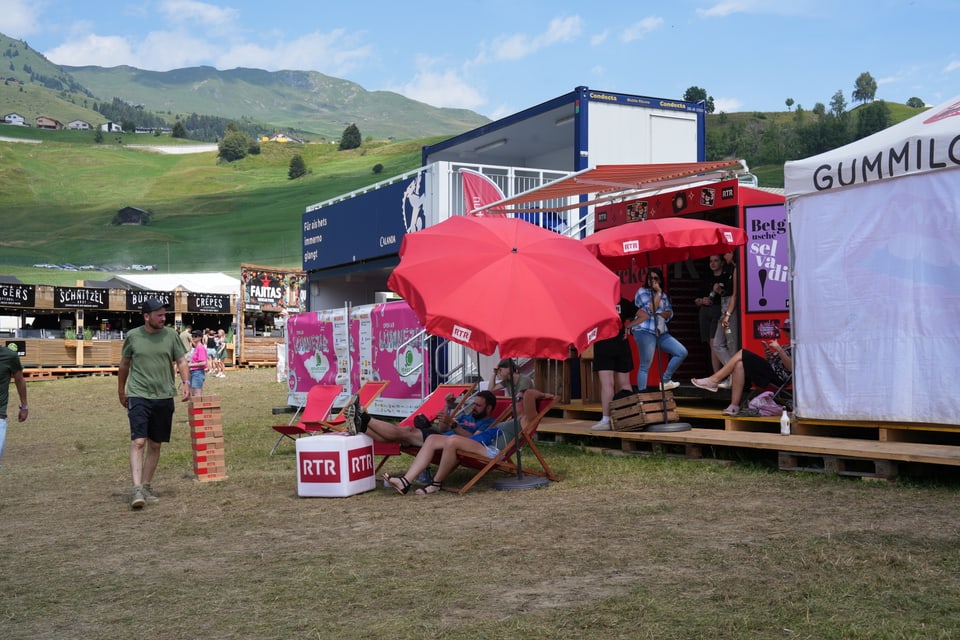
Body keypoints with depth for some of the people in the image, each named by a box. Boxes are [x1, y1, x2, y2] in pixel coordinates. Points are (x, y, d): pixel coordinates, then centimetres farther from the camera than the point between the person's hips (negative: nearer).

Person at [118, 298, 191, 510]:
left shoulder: (171, 335, 4)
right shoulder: (133, 336, 1)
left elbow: (181, 361, 8)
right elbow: (124, 365, 13)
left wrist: (186, 383, -8)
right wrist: (121, 392, 18)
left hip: (164, 397, 2)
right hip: (139, 396, -2)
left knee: (155, 444, 9)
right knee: (138, 442, -14)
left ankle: (147, 486, 21)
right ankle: (137, 489, -16)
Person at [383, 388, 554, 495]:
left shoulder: (527, 419, 7)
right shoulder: (512, 421, 36)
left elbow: (528, 393, -11)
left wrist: (542, 395, 7)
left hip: (492, 450, -10)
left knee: (453, 440, -35)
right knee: (432, 439, -4)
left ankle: (436, 483, -18)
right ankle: (406, 481, -16)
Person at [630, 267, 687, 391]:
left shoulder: (664, 296, 20)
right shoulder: (642, 291, 0)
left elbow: (670, 313, 7)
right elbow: (651, 309, -15)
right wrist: (658, 292, -7)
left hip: (661, 333, 7)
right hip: (645, 332, -7)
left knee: (682, 352, 2)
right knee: (645, 366, -9)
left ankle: (665, 381, 11)